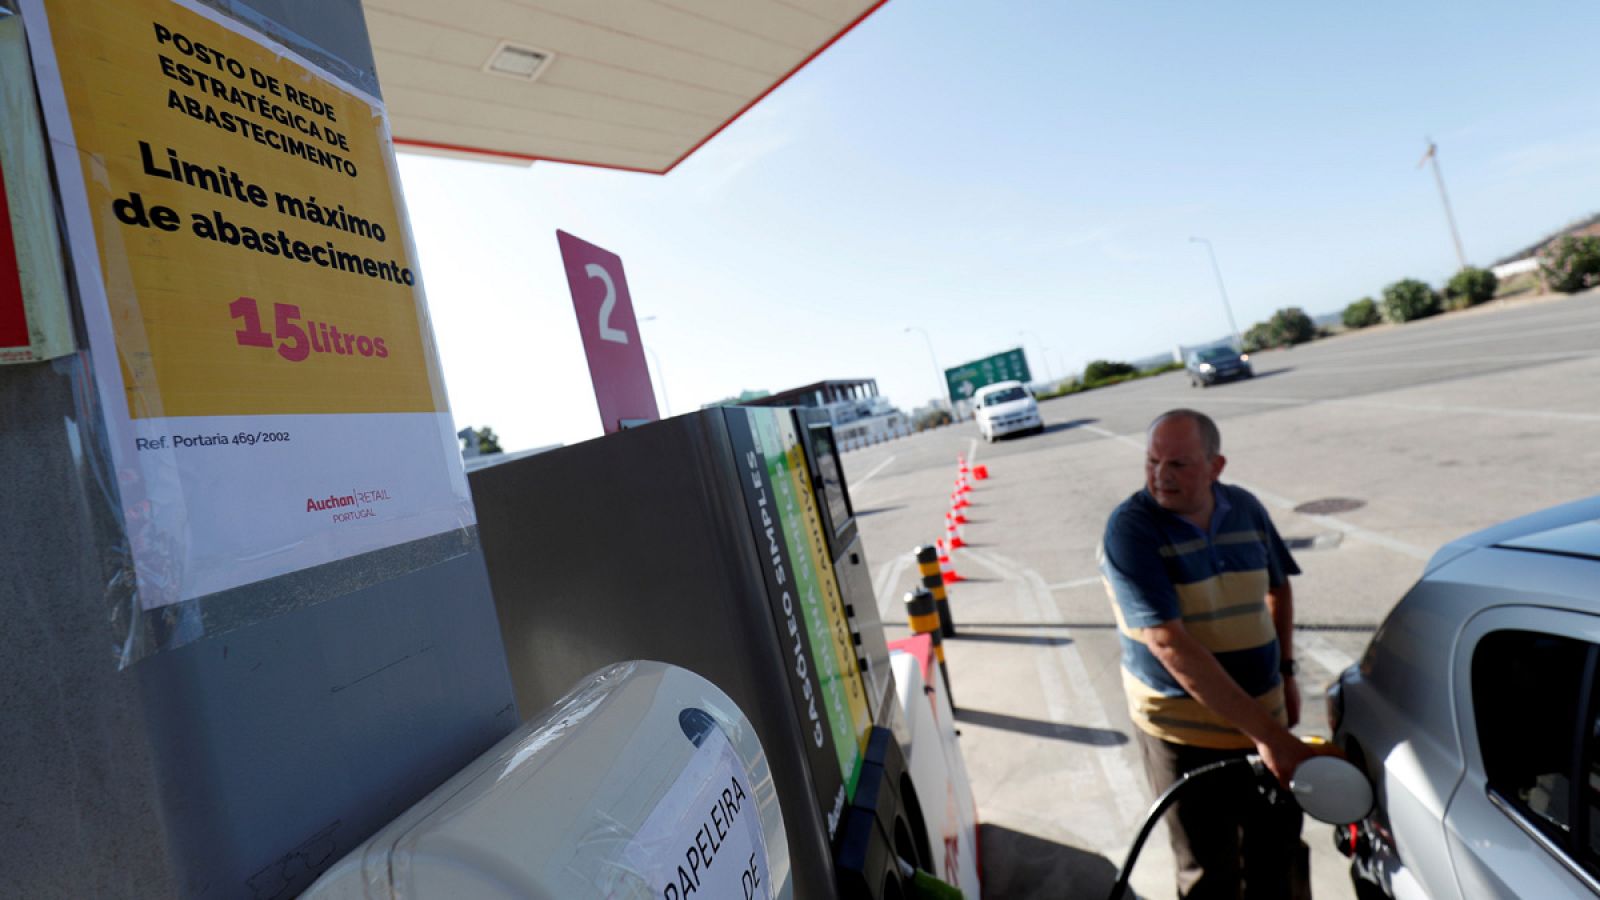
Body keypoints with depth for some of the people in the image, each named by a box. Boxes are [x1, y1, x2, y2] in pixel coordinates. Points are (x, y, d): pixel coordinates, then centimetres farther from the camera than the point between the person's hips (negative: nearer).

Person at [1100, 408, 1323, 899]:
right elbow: (1169, 644, -26)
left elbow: (1278, 586, 17)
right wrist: (1264, 733, -27)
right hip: (1185, 731, -5)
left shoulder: (1245, 508, -3)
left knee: (1280, 857, 23)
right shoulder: (1131, 527, -20)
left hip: (1265, 715, 5)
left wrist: (1286, 672, 10)